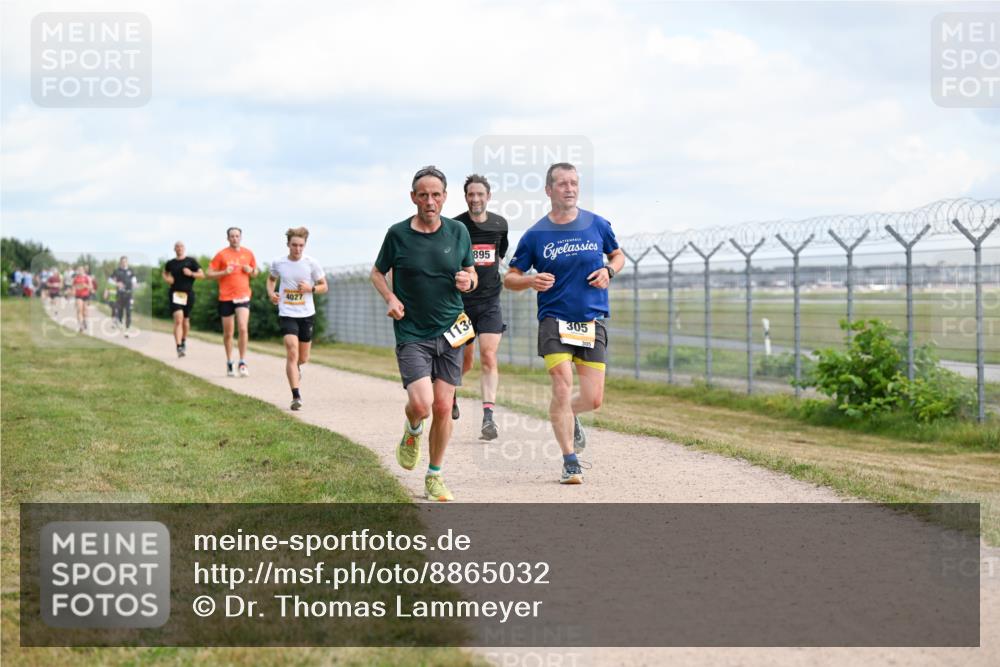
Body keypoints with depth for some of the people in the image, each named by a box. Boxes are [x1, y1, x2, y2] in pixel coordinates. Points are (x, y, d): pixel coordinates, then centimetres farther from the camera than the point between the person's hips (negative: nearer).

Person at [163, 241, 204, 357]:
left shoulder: (191, 261, 3)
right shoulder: (170, 263, 8)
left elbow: (202, 274, 2)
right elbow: (165, 273, 27)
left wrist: (191, 274, -15)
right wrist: (166, 278, 6)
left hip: (188, 294, 1)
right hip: (175, 293, -1)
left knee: (185, 320, 14)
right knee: (178, 319, -16)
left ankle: (184, 341, 41)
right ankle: (179, 347, -22)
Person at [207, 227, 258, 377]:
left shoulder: (248, 254, 8)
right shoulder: (221, 254, 1)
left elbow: (255, 273, 20)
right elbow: (210, 274, 1)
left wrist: (250, 271, -3)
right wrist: (224, 272, -15)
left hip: (243, 296, 1)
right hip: (226, 297, 0)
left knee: (243, 328, -15)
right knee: (228, 333, 7)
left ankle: (243, 363, -10)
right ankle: (229, 362, 22)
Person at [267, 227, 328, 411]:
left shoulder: (311, 264, -5)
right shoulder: (278, 263, -2)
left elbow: (324, 286, 4)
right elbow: (271, 278, 19)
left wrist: (310, 288, -16)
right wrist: (271, 292, 0)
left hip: (307, 314, 1)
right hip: (287, 314, -1)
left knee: (303, 358, 12)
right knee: (292, 352, -18)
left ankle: (296, 368, 51)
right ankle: (296, 396, -16)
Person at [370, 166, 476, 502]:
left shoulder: (458, 231, 3)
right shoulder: (397, 234, -3)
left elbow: (471, 274, 15)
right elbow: (377, 272, 11)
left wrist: (467, 281, -9)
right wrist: (390, 298, -7)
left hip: (450, 333, 2)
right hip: (411, 333, -2)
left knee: (443, 408, 1)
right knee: (421, 404, -17)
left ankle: (434, 477, 18)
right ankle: (412, 431, 21)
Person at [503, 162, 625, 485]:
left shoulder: (598, 225, 2)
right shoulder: (535, 235, -2)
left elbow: (618, 255, 20)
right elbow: (509, 278, 5)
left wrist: (609, 270, -3)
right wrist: (532, 281, -17)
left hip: (592, 321, 2)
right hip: (554, 320, -2)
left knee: (593, 399, -2)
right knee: (562, 387, -15)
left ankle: (569, 417, 35)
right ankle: (570, 463, -2)